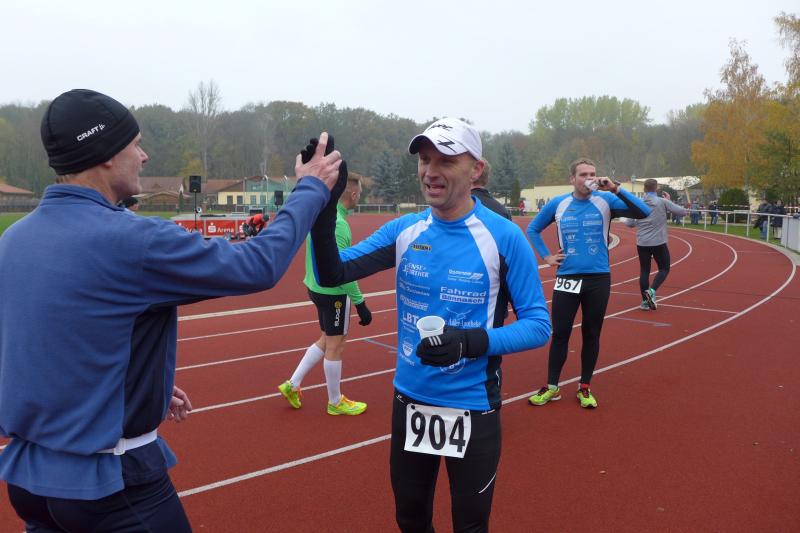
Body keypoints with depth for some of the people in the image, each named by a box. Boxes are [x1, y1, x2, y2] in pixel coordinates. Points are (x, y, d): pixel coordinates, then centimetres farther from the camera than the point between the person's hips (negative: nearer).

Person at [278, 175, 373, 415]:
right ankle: (335, 402, 21)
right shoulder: (338, 224, -24)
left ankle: (292, 384, 25)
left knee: (327, 340, 22)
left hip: (317, 286, 9)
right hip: (334, 292, -9)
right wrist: (360, 303, -20)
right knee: (335, 346, 5)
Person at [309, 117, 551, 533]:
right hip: (409, 401, 4)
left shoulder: (504, 237, -14)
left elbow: (538, 324, -12)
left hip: (473, 410, -3)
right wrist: (322, 212, -23)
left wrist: (471, 342, -28)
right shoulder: (403, 230, -3)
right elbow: (333, 274, -6)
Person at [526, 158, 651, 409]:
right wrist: (546, 256, 5)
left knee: (591, 334, 9)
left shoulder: (605, 200, -4)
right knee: (560, 333, 4)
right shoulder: (557, 204, 1)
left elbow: (644, 212, -15)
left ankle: (585, 388, 23)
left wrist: (616, 189, -23)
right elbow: (532, 229, 15)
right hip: (567, 279, 1)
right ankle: (552, 387, 17)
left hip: (598, 279, 0)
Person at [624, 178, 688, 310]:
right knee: (664, 269, 12)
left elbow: (629, 223, 4)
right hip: (659, 243, -3)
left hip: (642, 243, 3)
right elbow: (682, 212, 0)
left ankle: (645, 301, 9)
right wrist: (669, 204, 14)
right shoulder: (663, 202, -6)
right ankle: (652, 290, -10)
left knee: (644, 271, 10)